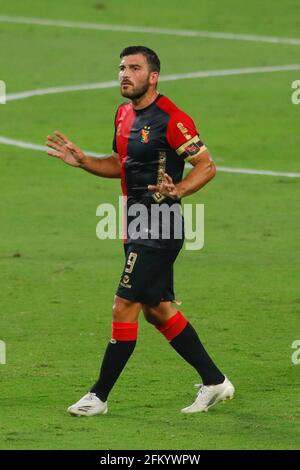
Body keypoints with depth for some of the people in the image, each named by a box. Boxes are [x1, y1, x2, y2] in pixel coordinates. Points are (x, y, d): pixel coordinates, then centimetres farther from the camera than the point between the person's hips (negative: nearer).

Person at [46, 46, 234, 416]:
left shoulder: (170, 118, -15)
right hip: (137, 227, 10)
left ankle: (99, 396, 0)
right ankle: (214, 382, 23)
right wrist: (81, 160, 9)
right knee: (157, 309, 13)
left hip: (158, 227, -10)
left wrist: (177, 190, -31)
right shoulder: (124, 115, 12)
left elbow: (207, 165, -15)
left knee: (124, 306, -8)